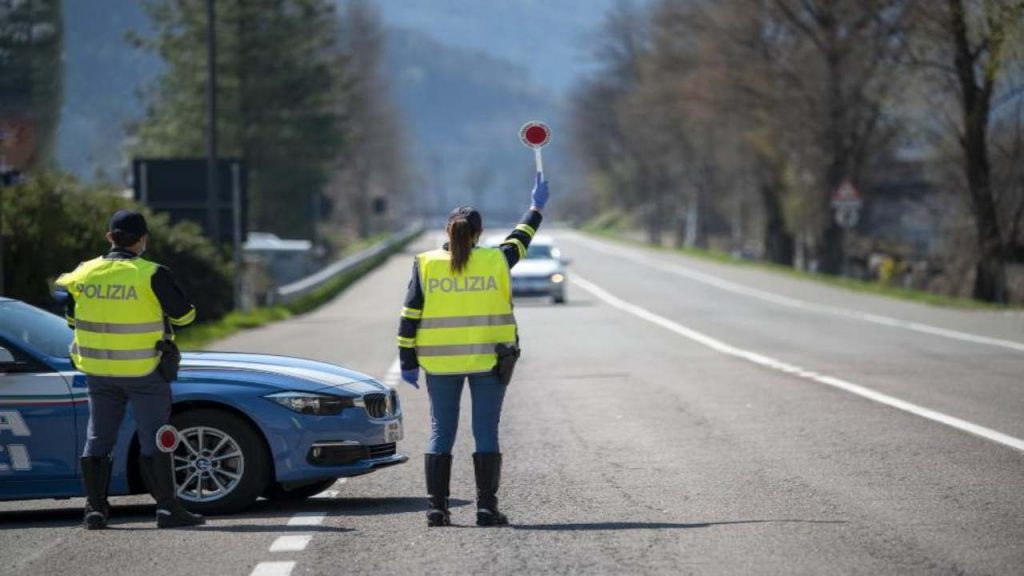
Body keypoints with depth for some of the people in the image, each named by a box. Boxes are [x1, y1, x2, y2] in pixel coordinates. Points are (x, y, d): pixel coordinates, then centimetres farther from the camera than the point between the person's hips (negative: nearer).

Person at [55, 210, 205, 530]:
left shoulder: (84, 273, 0)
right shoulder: (152, 276, -14)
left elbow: (71, 319, 11)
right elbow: (184, 314, -5)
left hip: (98, 371, 4)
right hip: (144, 371, -4)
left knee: (98, 439, 11)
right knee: (154, 439, 2)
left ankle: (95, 508, 9)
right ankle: (167, 508, 1)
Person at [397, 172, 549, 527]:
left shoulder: (426, 265, -2)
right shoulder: (496, 262, -2)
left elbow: (410, 318, -2)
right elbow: (520, 240, 18)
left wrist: (408, 361, 4)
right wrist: (536, 207, 34)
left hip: (440, 364, 1)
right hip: (488, 360, -1)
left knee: (441, 433, 6)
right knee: (486, 433, 3)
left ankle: (436, 507, 3)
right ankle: (487, 507, 0)